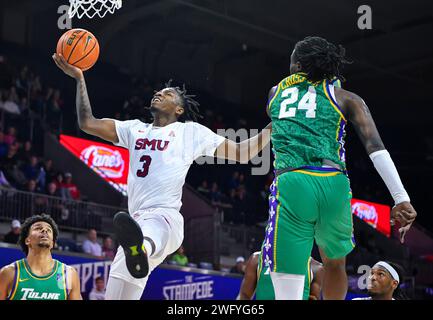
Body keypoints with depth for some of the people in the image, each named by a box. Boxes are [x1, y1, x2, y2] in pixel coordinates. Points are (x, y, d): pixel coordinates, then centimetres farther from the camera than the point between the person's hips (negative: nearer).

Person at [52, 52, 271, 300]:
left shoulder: (191, 131, 13)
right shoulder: (135, 129, 25)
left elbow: (242, 153, 12)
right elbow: (88, 123, 20)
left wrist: (274, 125, 2)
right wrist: (79, 78, 17)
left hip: (165, 217, -6)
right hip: (138, 222, 7)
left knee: (152, 231, -45)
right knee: (115, 296, 0)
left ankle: (140, 251, -79)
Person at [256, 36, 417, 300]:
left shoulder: (276, 92, 23)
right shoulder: (345, 98, 16)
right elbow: (376, 147, 2)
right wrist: (402, 199, -3)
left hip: (290, 185, -1)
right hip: (333, 185, 1)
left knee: (285, 290, -8)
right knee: (335, 264, 30)